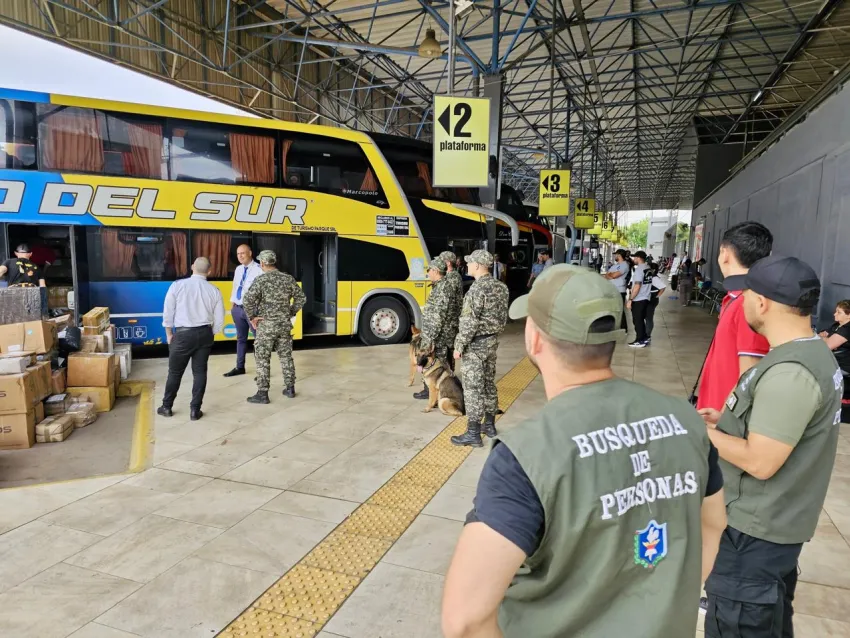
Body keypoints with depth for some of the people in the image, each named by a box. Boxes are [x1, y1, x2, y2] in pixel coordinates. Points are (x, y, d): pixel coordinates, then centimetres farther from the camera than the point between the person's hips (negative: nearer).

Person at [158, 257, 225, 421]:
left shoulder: (177, 285, -6)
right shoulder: (214, 290, -1)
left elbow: (168, 312, -2)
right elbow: (219, 320, 2)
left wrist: (169, 334, 10)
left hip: (183, 333, -1)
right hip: (205, 333, 2)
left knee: (175, 371, 13)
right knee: (200, 371, 10)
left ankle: (166, 407, 27)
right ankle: (195, 410, 14)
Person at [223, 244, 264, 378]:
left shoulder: (258, 270, -13)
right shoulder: (238, 269, 12)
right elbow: (234, 287, 19)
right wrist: (232, 304, 15)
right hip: (237, 308, 7)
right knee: (241, 338, 17)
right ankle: (240, 367, 28)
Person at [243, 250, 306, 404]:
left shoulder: (261, 280, -12)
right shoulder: (288, 278, 3)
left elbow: (247, 300, -22)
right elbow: (301, 298, 6)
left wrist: (252, 317, -9)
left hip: (266, 325, -5)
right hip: (285, 324, 5)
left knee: (262, 359, 3)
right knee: (286, 356, 15)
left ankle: (263, 393, 5)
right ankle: (290, 388, 22)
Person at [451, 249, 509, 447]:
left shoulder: (477, 288, -21)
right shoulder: (500, 286, 7)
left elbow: (469, 321, -23)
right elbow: (502, 316, 14)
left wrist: (459, 345, -16)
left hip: (475, 343, -9)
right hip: (492, 340, 9)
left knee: (473, 388, -2)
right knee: (489, 384, 17)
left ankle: (473, 434, 4)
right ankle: (489, 426, 28)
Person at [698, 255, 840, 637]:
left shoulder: (788, 372, -28)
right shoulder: (814, 352, 5)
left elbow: (760, 462, -28)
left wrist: (705, 431, -14)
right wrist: (726, 421, 5)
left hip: (756, 530, -10)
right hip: (777, 523, 10)